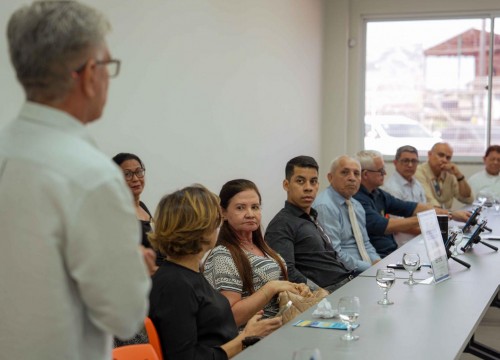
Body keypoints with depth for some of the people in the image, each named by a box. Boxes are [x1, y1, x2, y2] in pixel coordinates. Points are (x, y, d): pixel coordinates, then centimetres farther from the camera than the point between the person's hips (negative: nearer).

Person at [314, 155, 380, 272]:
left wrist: (377, 262, 2)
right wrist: (371, 267, -16)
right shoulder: (325, 207, -13)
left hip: (367, 268, 8)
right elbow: (333, 255, -20)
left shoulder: (357, 205, 16)